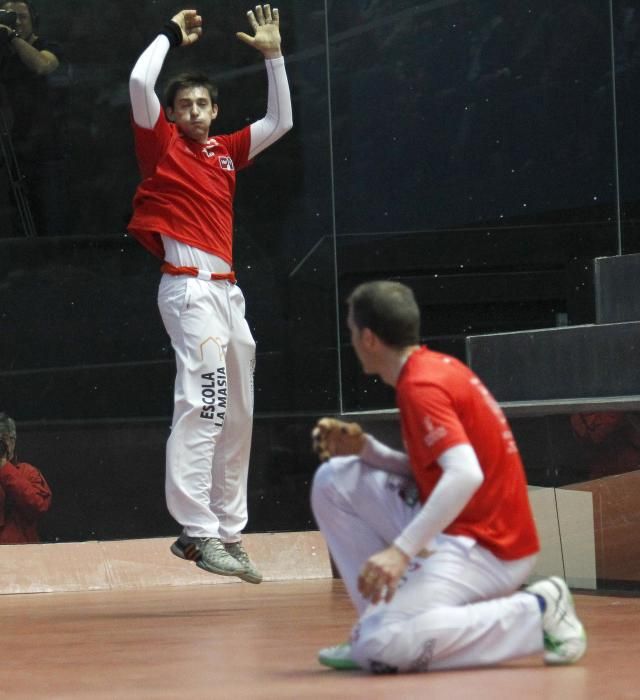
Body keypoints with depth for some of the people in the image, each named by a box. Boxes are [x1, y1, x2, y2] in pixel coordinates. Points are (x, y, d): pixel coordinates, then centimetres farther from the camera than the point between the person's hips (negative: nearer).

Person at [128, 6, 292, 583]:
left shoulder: (227, 152, 19)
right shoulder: (162, 144, 3)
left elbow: (280, 121, 25)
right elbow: (140, 82, -11)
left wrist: (272, 55, 18)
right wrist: (173, 35, 2)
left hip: (228, 291, 8)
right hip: (190, 288, -8)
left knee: (236, 417, 7)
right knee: (204, 405, -20)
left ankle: (228, 533, 12)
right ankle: (197, 531, -24)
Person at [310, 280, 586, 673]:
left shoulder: (421, 386, -17)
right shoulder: (436, 366, 12)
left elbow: (465, 475, -31)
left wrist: (401, 549, -33)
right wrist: (364, 448, 4)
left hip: (486, 549, -10)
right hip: (452, 533, 10)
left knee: (382, 647, -24)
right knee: (335, 481, 7)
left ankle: (536, 614, -10)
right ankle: (383, 617, 8)